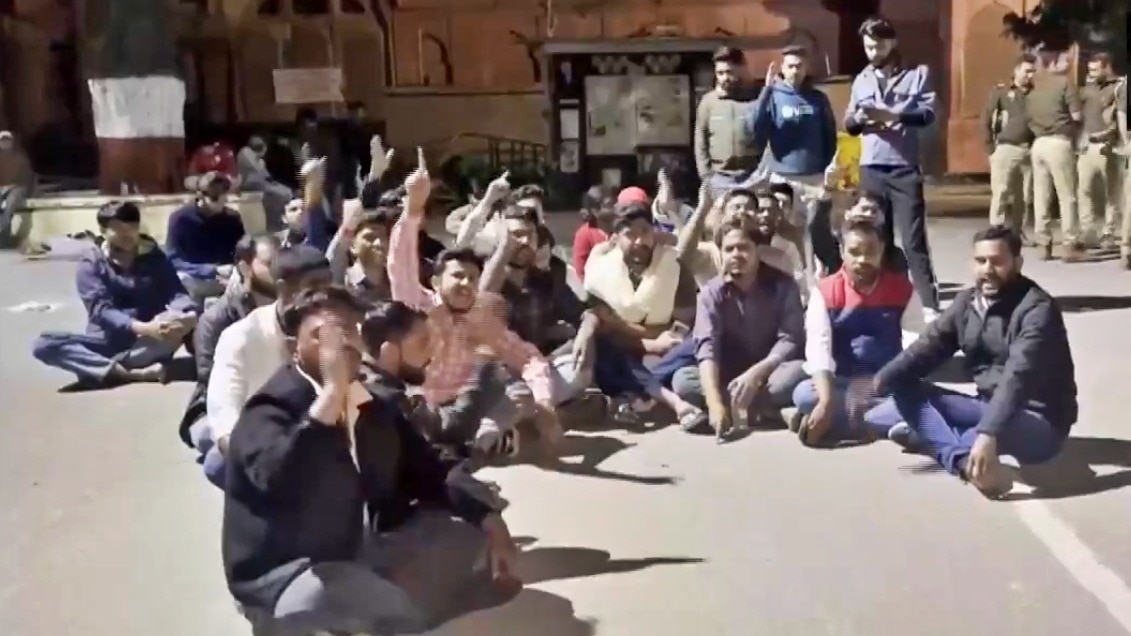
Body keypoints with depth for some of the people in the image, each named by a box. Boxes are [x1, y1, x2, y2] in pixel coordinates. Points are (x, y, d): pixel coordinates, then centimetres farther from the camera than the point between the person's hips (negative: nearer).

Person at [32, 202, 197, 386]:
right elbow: (100, 311, -15)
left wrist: (189, 313, -34)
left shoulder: (153, 256, 4)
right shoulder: (91, 264, -2)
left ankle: (99, 368, -31)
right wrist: (142, 328, -33)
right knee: (44, 344, -24)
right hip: (108, 342, 0)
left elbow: (175, 292, -8)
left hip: (148, 343, 0)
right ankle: (131, 373, -37)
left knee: (179, 325, -31)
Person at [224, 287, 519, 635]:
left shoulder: (371, 405, 5)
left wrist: (489, 520, -8)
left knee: (465, 530, 1)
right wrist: (332, 391, -39)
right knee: (325, 594, -38)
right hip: (286, 576, -7)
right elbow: (277, 483, -38)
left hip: (364, 554, 7)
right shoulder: (271, 410, -17)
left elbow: (429, 472, 8)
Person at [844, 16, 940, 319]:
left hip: (905, 168, -3)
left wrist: (893, 115, -21)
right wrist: (858, 119, -10)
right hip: (871, 169, 4)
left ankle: (930, 305, -1)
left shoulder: (917, 74, 5)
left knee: (914, 240, -5)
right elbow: (849, 125, 13)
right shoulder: (861, 80, 16)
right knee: (878, 239, 8)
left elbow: (928, 113, -7)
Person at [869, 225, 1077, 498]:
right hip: (987, 406, 8)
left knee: (1005, 425, -43)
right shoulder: (966, 302, 5)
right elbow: (929, 346, -3)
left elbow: (1018, 377, -32)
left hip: (1038, 423, -7)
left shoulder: (1037, 309, -18)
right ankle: (967, 461, -34)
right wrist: (879, 382, -20)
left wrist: (989, 433, -45)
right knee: (905, 391, -10)